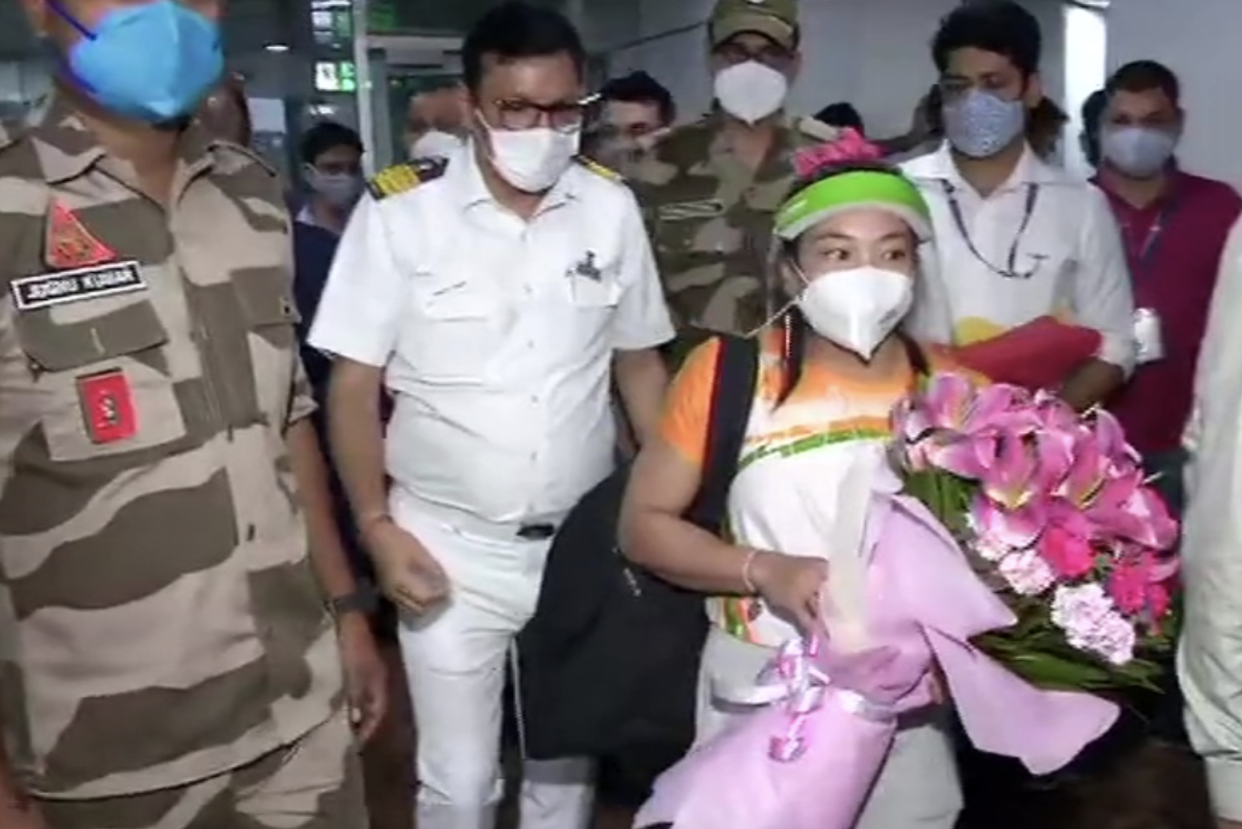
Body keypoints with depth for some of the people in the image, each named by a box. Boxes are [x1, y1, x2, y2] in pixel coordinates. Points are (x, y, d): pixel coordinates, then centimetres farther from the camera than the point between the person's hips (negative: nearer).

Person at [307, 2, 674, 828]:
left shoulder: (612, 207, -1)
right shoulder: (399, 211, -11)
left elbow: (639, 362, 7)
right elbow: (354, 385, -6)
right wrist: (377, 526, -13)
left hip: (584, 540, 3)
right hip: (451, 545, -2)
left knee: (569, 762, 18)